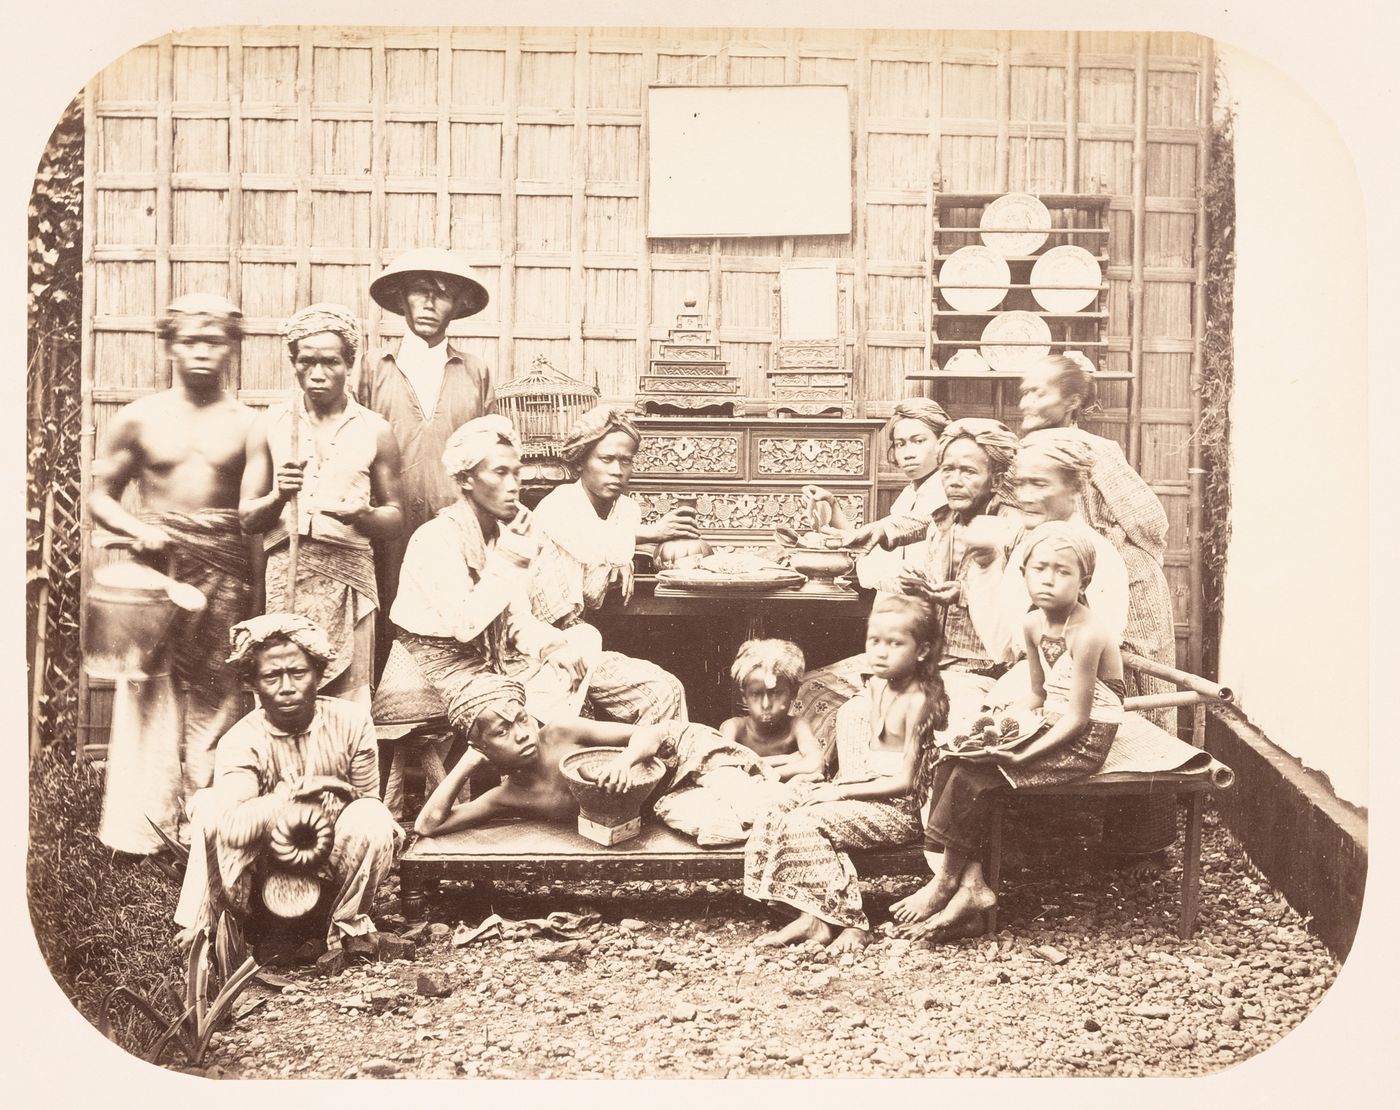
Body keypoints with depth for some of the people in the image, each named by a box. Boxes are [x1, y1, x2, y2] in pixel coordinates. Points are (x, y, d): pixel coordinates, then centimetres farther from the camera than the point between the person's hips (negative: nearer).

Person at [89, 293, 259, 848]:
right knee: (150, 691, -2)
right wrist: (138, 529, -8)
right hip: (156, 562, 0)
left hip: (224, 571, 0)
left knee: (213, 694, 2)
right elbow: (100, 495, 9)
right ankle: (140, 823, 6)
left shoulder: (248, 424, 5)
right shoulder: (139, 418, 6)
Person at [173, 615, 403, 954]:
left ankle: (347, 926, -4)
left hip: (335, 867, 2)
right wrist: (298, 789, -29)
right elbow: (232, 827, -34)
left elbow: (368, 800, -3)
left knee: (372, 820, -30)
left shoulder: (351, 721, -11)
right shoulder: (241, 741, -17)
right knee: (209, 806, -27)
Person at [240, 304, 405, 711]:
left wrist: (363, 515, -11)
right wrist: (279, 497, -11)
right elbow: (246, 518, 10)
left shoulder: (374, 430, 7)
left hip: (349, 573, -1)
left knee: (348, 703, -3)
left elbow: (395, 516, 11)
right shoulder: (270, 426, 10)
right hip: (286, 572, 1)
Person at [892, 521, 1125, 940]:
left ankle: (946, 883, -4)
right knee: (949, 765, -8)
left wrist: (1025, 754, -23)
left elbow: (1078, 717, -20)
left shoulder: (1088, 633, -20)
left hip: (1084, 742, -9)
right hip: (1053, 729, 9)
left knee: (971, 778, -20)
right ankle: (971, 884, -14)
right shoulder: (1033, 625, 5)